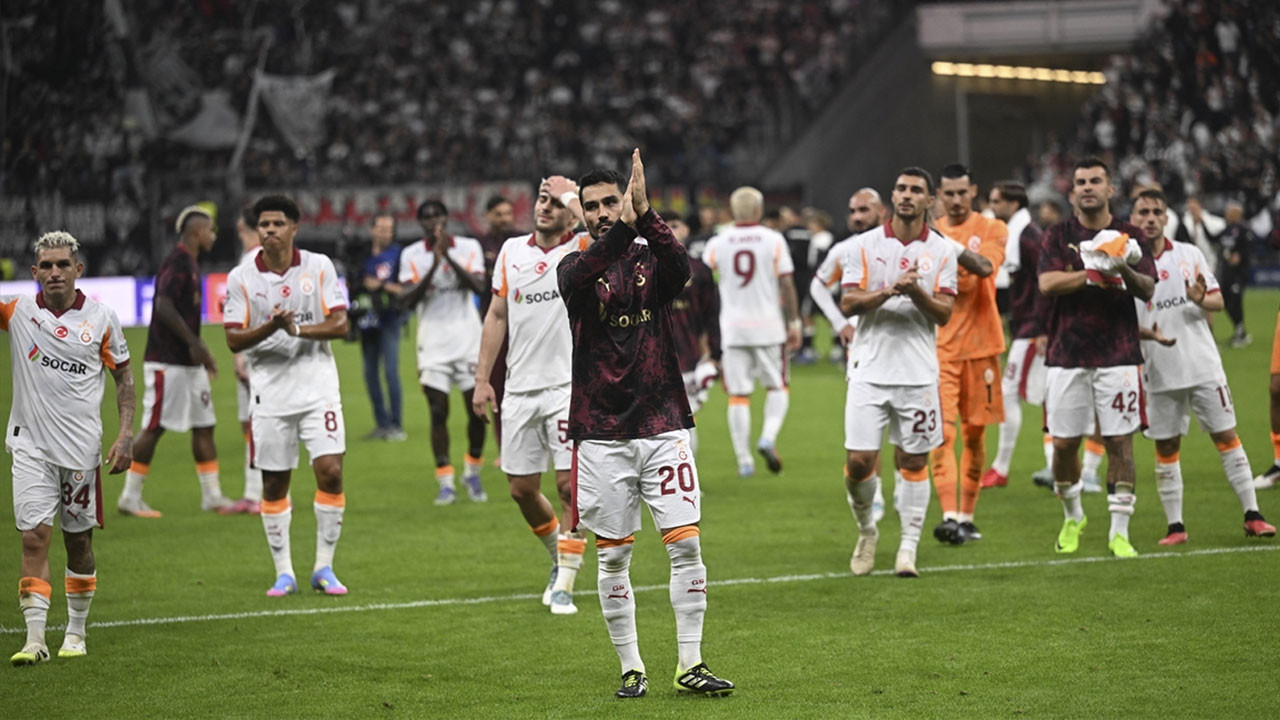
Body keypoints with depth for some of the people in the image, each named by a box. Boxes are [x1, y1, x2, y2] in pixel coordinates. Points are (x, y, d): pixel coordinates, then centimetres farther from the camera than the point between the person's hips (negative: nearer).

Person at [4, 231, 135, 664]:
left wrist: (126, 434, -1)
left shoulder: (101, 318, 0)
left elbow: (123, 377, 7)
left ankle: (76, 632, 24)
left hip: (81, 447, 1)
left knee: (79, 539, 10)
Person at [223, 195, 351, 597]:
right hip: (270, 392, 0)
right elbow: (234, 340, -4)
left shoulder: (319, 267, 1)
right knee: (274, 484, 3)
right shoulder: (241, 278, 0)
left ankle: (323, 567, 4)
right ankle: (284, 573, 15)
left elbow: (339, 324, -3)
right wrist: (272, 326, -21)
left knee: (330, 472, -9)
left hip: (318, 386, 0)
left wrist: (299, 329, -19)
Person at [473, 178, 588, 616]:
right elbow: (497, 315, 15)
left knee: (570, 485, -9)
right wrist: (482, 378, 11)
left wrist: (573, 200, -24)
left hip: (570, 387, -5)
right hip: (520, 389, 5)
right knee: (522, 489, 8)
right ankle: (560, 560, 31)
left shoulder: (585, 250, -4)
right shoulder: (512, 251, 10)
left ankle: (564, 585, 0)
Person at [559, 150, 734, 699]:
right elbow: (579, 281, -23)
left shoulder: (651, 256, 4)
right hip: (601, 435, 0)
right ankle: (631, 668, 13)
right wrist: (622, 229, -39)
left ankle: (689, 664, 2)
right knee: (613, 557, 3)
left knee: (686, 545, -5)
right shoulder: (576, 266, 3)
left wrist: (643, 215, -36)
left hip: (663, 427, 0)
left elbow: (680, 268, -20)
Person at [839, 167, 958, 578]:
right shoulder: (865, 245, 3)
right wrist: (890, 290, -18)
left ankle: (908, 549, 10)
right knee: (859, 462, -5)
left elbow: (944, 314, -1)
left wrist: (916, 292, -19)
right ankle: (866, 530, 21)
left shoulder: (942, 251, 4)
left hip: (918, 372, 0)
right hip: (870, 369, 0)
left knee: (913, 461, 2)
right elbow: (847, 303, -3)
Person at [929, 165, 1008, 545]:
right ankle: (949, 516, -20)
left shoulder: (992, 229, 3)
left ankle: (967, 516, 18)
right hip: (938, 345, 0)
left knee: (975, 432, 7)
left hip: (979, 344, 0)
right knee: (942, 432, -12)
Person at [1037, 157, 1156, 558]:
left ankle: (1119, 532, 3)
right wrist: (1096, 272, -19)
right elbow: (1047, 282, -11)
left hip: (1118, 355, 0)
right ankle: (1073, 517, 27)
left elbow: (1148, 289, -5)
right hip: (1067, 355, 0)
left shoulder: (1128, 236, 6)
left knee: (1120, 442, -4)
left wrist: (1125, 270, -25)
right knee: (1064, 443, 4)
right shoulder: (1059, 236, 5)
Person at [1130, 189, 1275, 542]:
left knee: (1226, 437, 1)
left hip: (1204, 366, 1)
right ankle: (1175, 526, 11)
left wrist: (1201, 299, -15)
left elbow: (1218, 301, 8)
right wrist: (1146, 333, -21)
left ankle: (1252, 515, 5)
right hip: (1160, 374, -1)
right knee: (1166, 447, 3)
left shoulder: (1190, 254, 5)